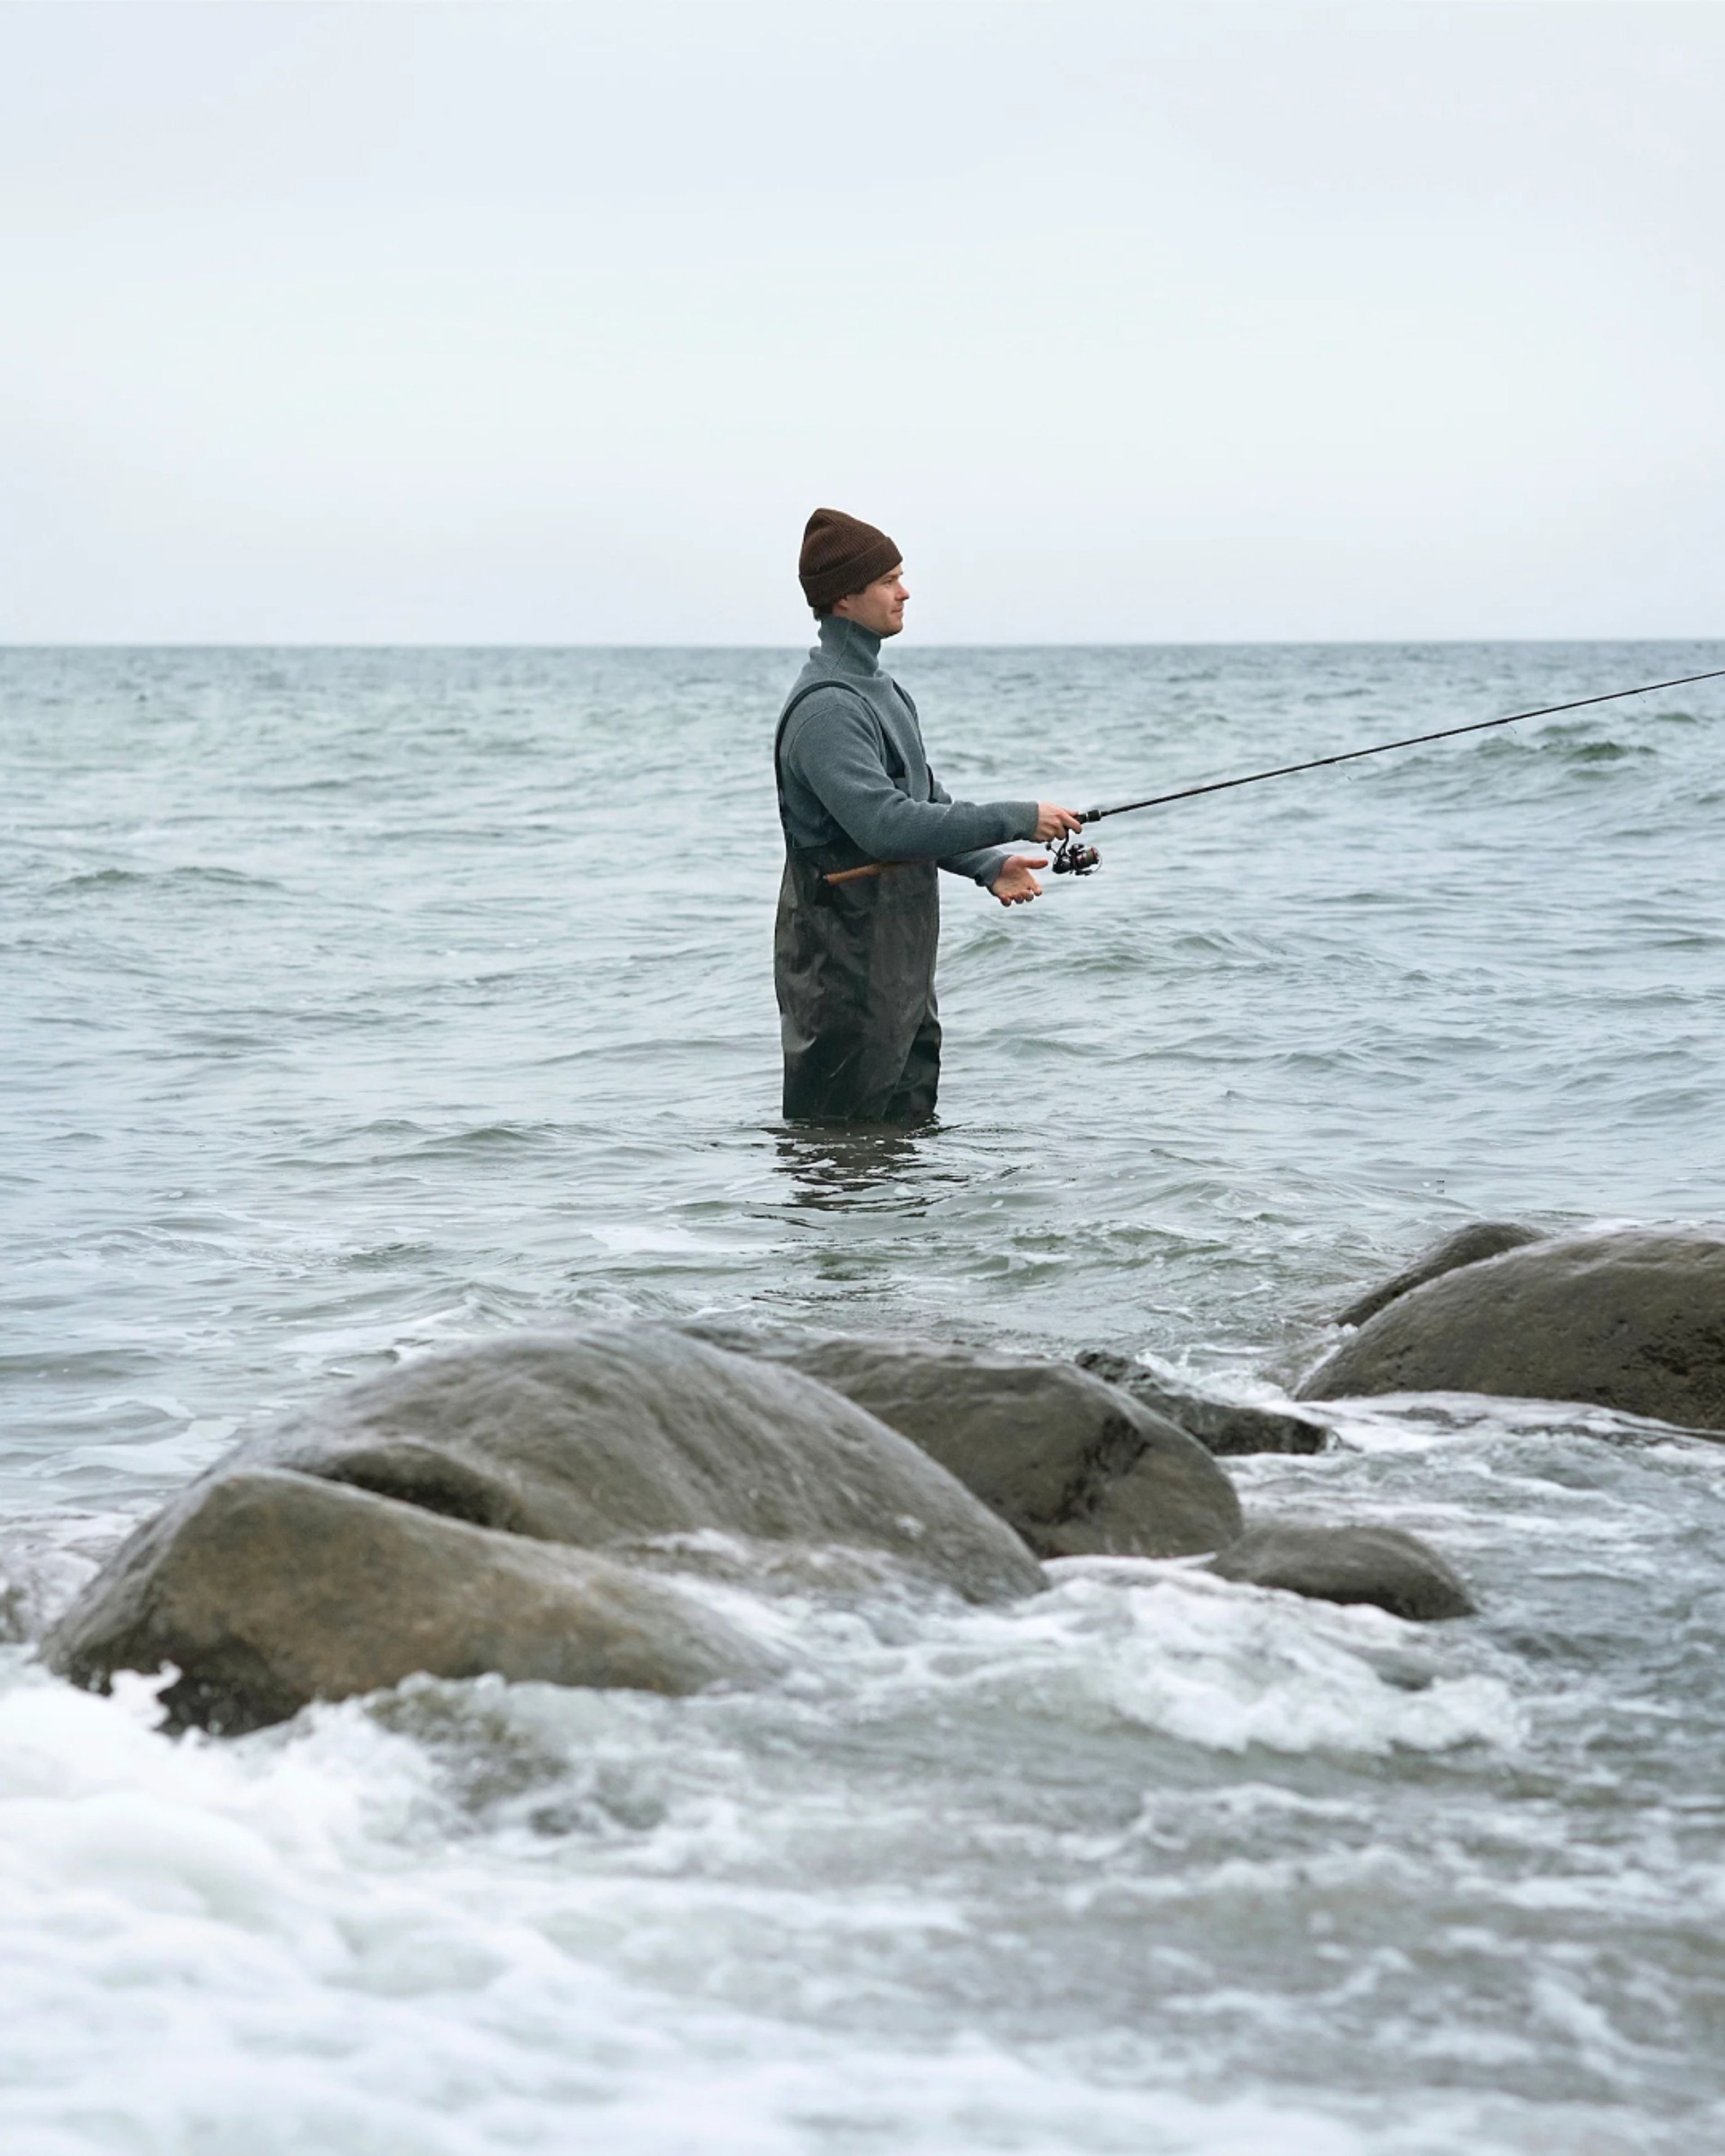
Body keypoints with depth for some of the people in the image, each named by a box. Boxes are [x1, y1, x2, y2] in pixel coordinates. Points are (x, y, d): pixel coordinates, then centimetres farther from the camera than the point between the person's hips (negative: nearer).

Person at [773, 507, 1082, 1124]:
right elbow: (887, 825, -28)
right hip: (847, 964, -10)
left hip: (899, 955, 10)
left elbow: (923, 801, 21)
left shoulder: (879, 686, 15)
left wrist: (990, 864, 3)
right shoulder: (826, 709, -19)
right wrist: (1015, 820, -24)